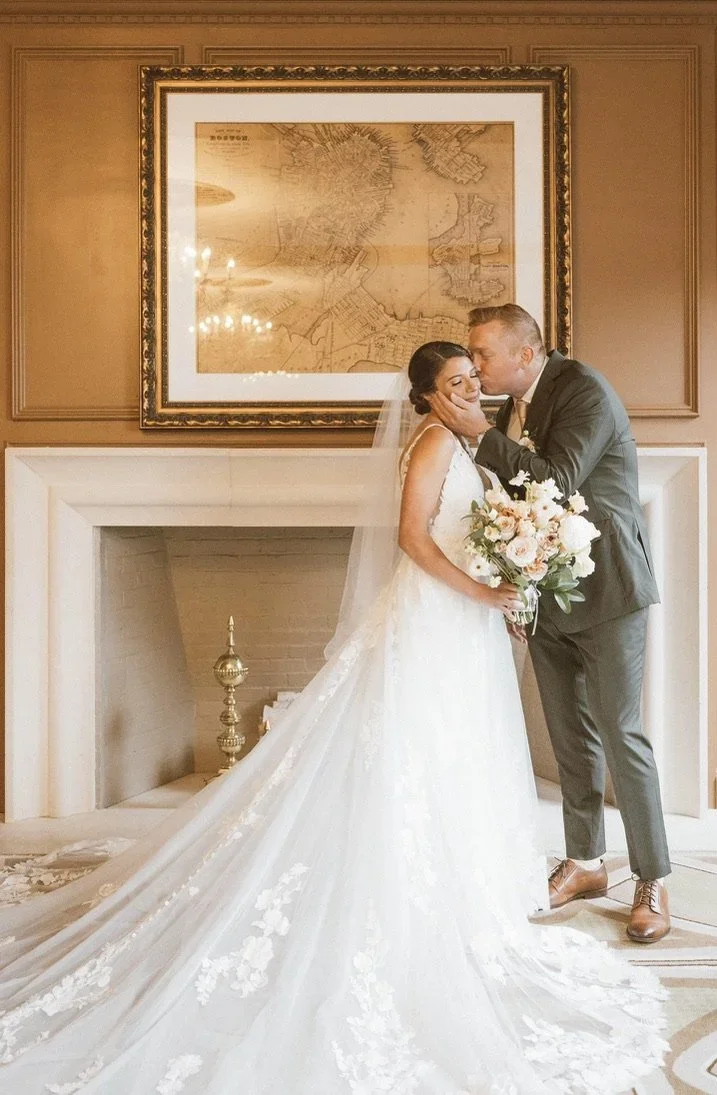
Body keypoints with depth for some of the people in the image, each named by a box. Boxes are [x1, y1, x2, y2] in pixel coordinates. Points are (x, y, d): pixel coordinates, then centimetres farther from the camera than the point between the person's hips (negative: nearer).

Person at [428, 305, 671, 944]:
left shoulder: (585, 390, -14)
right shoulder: (515, 403, 8)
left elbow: (556, 483, -25)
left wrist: (482, 433, -22)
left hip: (605, 589, -7)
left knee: (620, 734, -2)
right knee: (570, 735, 13)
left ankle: (652, 881, 14)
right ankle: (585, 863, 28)